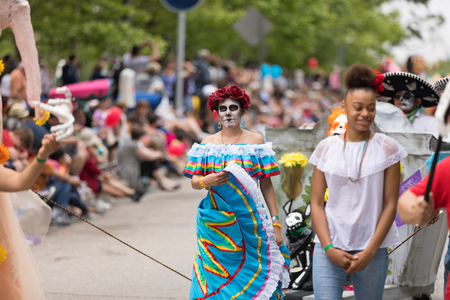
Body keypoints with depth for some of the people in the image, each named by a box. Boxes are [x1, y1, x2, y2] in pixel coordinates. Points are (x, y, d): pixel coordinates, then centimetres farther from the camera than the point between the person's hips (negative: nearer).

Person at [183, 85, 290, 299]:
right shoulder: (208, 144, 8)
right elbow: (194, 181, 6)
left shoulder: (255, 142, 5)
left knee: (252, 278, -4)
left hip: (249, 221, -1)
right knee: (216, 277, -1)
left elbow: (266, 184, 4)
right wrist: (206, 181, -18)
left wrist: (276, 223, -1)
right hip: (216, 223, 1)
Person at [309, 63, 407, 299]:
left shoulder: (387, 149, 3)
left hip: (372, 249, 0)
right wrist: (329, 249, -6)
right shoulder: (326, 148, 6)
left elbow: (390, 205, 1)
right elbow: (316, 203, 5)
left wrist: (370, 252, -7)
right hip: (329, 247, 0)